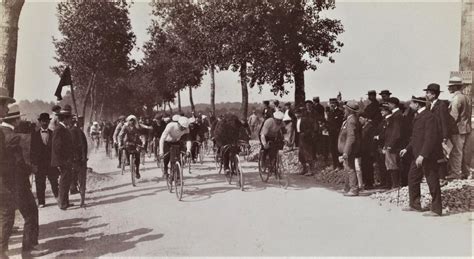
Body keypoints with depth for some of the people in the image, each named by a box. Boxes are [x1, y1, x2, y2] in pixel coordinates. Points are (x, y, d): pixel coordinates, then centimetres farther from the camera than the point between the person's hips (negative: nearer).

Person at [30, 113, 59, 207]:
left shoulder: (52, 134, 7)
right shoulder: (35, 134, 3)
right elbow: (32, 150, 1)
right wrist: (34, 164, -6)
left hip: (51, 162, 1)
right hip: (39, 163, -1)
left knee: (54, 182, 5)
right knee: (40, 184, 3)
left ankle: (58, 198, 19)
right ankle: (41, 201, 12)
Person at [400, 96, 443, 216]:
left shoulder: (429, 117, -18)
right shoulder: (418, 116, 13)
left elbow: (431, 138, -23)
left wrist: (423, 155, -27)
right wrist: (407, 148, 15)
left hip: (427, 155, -10)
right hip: (418, 154, 10)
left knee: (432, 182, 0)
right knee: (412, 177, 15)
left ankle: (436, 210, 10)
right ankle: (415, 205, 27)